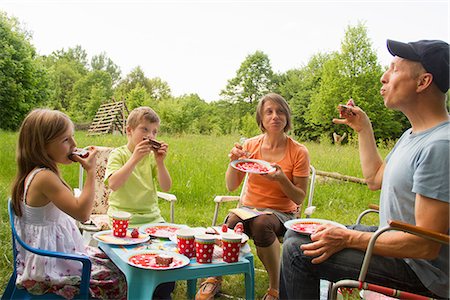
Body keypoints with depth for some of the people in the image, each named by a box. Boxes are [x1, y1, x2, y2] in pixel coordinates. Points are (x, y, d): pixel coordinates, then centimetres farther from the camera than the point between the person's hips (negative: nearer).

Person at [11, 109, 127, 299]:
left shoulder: (34, 174, 5)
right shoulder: (45, 177, -26)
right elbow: (82, 212, -30)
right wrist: (91, 171, -24)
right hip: (48, 268, -10)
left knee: (111, 260, 17)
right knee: (119, 281, -7)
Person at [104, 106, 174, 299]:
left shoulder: (152, 156, 8)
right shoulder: (118, 154, -3)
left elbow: (166, 187, -1)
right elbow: (113, 184, -22)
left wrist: (160, 162, -15)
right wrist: (135, 158, -26)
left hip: (151, 216, 4)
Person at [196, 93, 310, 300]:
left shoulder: (299, 152, -6)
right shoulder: (250, 146, 2)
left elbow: (299, 198, -4)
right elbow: (231, 186, 1)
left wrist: (281, 178, -23)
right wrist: (234, 162, -18)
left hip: (281, 213, -2)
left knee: (262, 223, -36)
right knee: (232, 222, -32)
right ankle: (215, 277, -7)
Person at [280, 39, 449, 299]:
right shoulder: (414, 134, 8)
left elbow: (427, 245, -27)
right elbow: (375, 179, 20)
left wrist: (349, 238, -23)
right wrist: (364, 129, 17)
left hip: (419, 270, -10)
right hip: (393, 239, 10)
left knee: (298, 250, -20)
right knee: (295, 234, 13)